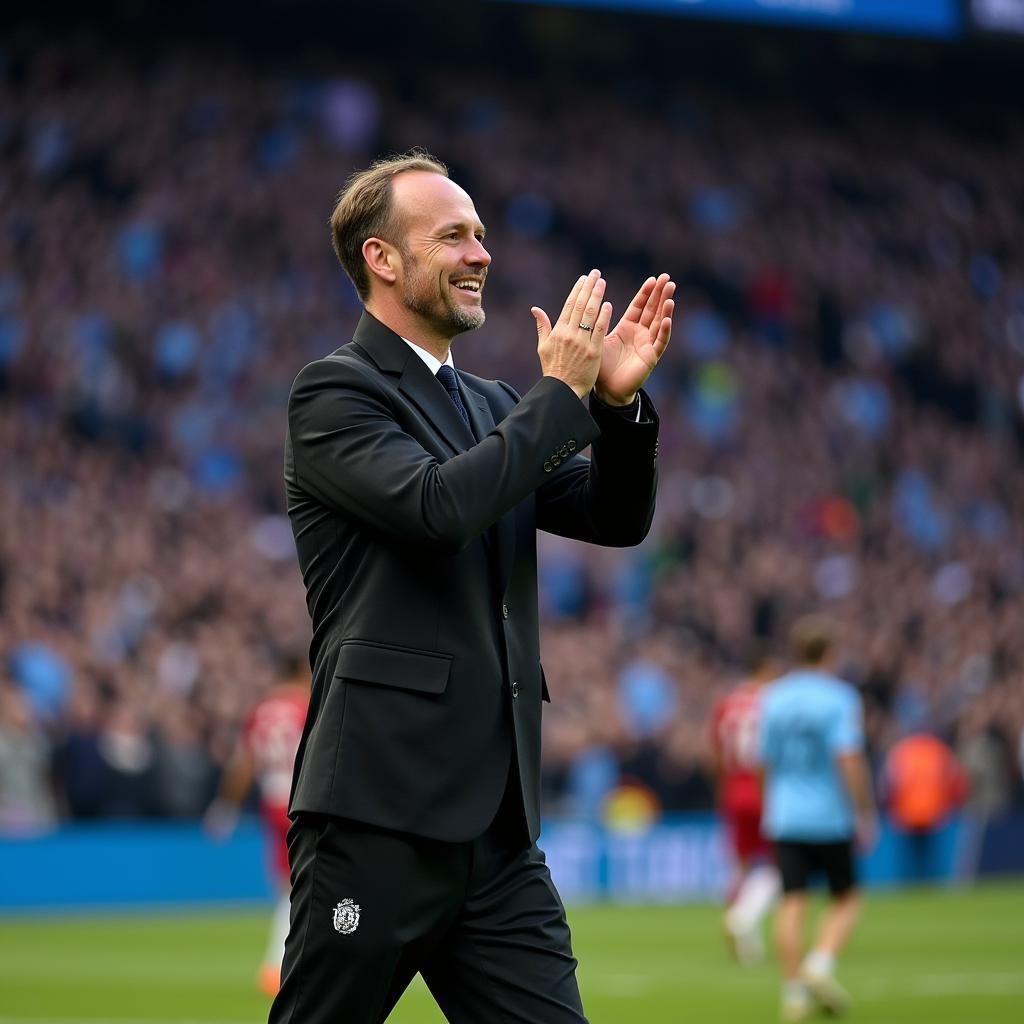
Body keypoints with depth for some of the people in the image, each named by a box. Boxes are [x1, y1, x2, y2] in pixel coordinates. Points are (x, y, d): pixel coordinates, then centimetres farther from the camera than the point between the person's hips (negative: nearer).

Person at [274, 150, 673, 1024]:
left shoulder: (491, 405, 19)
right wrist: (561, 390, -13)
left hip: (497, 824, 7)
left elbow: (616, 518, 12)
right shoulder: (337, 392, -5)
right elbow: (438, 504, -22)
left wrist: (619, 401, -5)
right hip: (379, 810, -7)